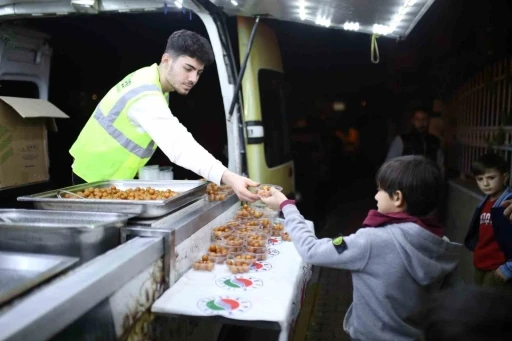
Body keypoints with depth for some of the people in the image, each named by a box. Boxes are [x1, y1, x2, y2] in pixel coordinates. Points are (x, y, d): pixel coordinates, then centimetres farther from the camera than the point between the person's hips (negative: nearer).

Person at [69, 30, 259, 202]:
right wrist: (228, 178, -57)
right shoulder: (146, 97, -31)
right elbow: (179, 145, -46)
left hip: (108, 174, 9)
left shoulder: (146, 77, 0)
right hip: (97, 178, -9)